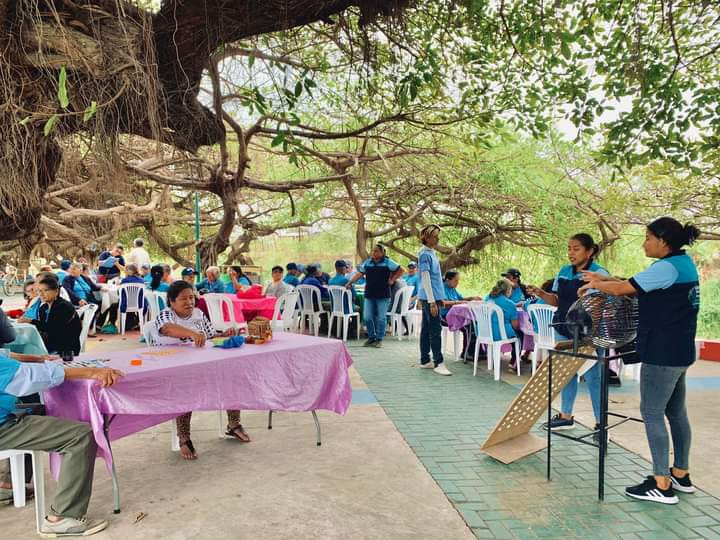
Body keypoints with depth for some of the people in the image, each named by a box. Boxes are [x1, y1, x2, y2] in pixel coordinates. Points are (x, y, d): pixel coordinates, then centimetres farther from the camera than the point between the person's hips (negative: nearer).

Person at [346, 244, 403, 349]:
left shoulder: (387, 262, 0)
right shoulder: (367, 262, 10)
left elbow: (401, 270, 4)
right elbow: (359, 274, 12)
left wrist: (392, 280, -1)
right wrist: (350, 282, 3)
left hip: (383, 295, -3)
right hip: (369, 294, 3)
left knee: (381, 318, 1)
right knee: (367, 317, 2)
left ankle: (379, 339, 13)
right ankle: (371, 337, 19)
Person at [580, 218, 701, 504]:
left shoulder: (667, 268, -18)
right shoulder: (683, 263, 12)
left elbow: (622, 289, -18)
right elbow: (634, 283, 15)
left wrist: (594, 285, -1)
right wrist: (603, 278, 12)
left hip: (663, 353, -10)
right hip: (679, 351, 10)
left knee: (651, 413, -3)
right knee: (676, 412, 16)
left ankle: (662, 486, 3)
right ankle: (681, 475, 27)